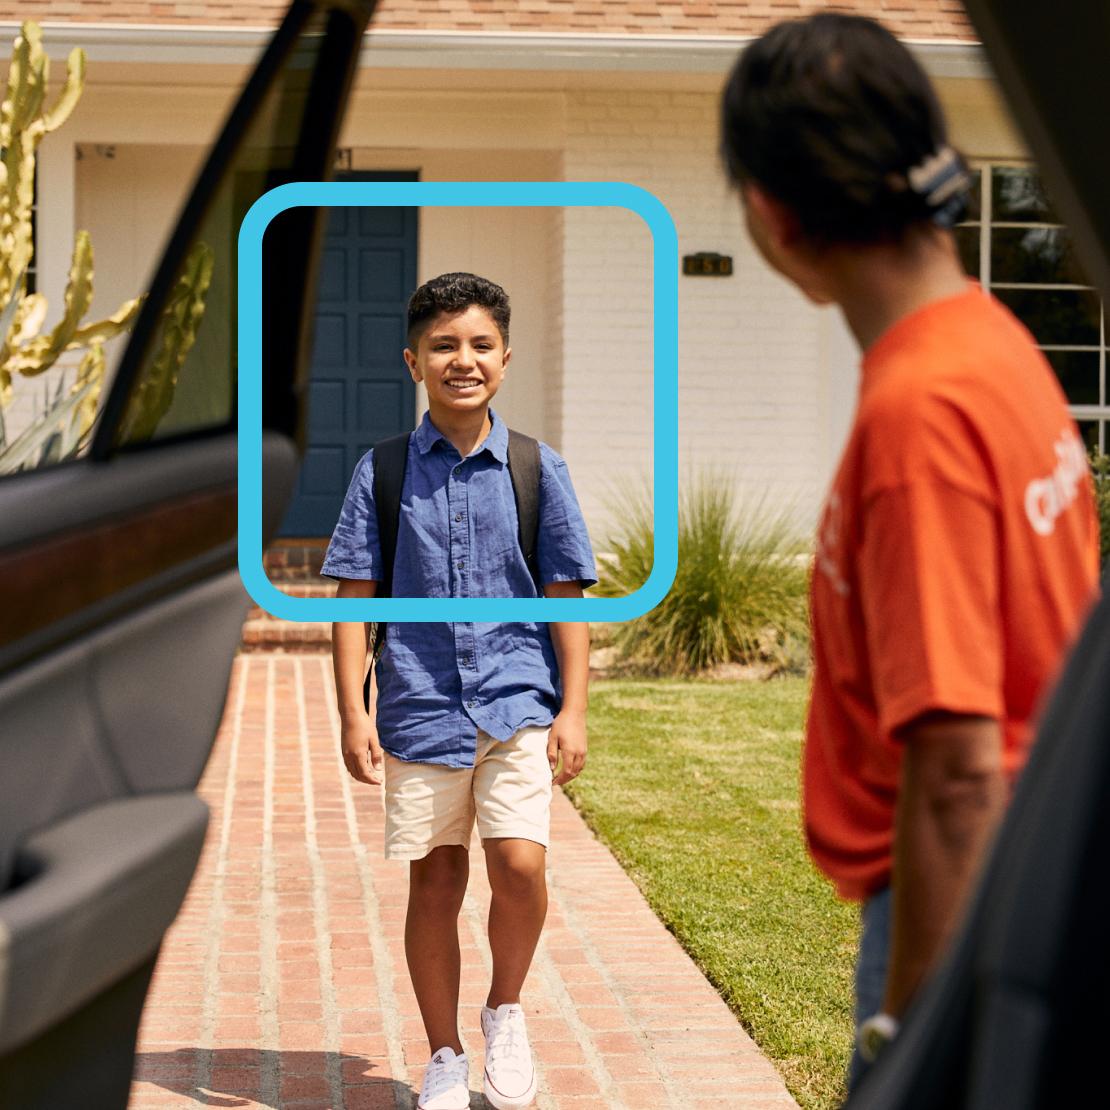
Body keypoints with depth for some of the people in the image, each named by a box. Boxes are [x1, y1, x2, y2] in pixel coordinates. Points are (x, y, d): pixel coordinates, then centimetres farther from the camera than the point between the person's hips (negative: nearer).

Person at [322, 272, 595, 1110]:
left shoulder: (537, 469, 3)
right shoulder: (384, 471, 2)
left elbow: (566, 595, 5)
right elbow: (354, 594, 3)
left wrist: (573, 709, -1)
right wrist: (353, 712, -3)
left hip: (519, 701, -1)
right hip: (421, 707, 1)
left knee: (520, 863, -16)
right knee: (434, 883, 7)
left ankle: (506, 1011, 12)